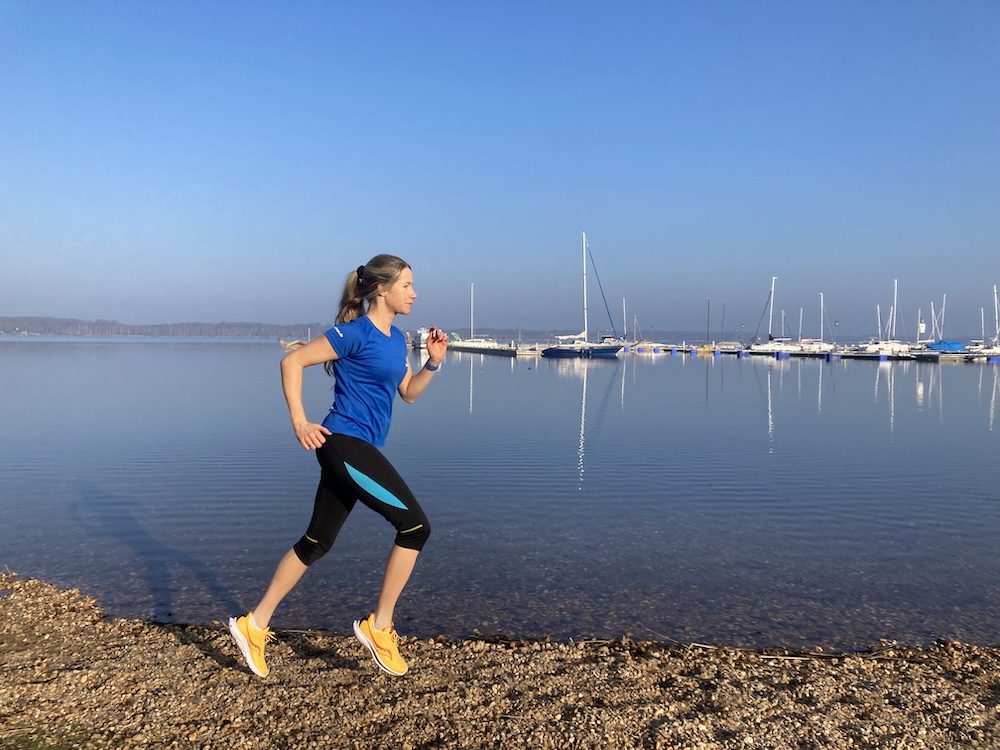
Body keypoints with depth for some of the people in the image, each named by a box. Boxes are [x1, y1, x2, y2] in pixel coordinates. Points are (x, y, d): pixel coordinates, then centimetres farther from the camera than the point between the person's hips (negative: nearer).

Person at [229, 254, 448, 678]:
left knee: (316, 543, 14)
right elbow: (292, 362, -11)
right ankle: (378, 626, 3)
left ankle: (255, 625, 25)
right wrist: (299, 422, -13)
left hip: (358, 451, 9)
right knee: (415, 525, -9)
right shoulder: (356, 332, -11)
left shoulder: (396, 338, 14)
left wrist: (433, 362, 5)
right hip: (345, 444, -9)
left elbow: (408, 393, 21)